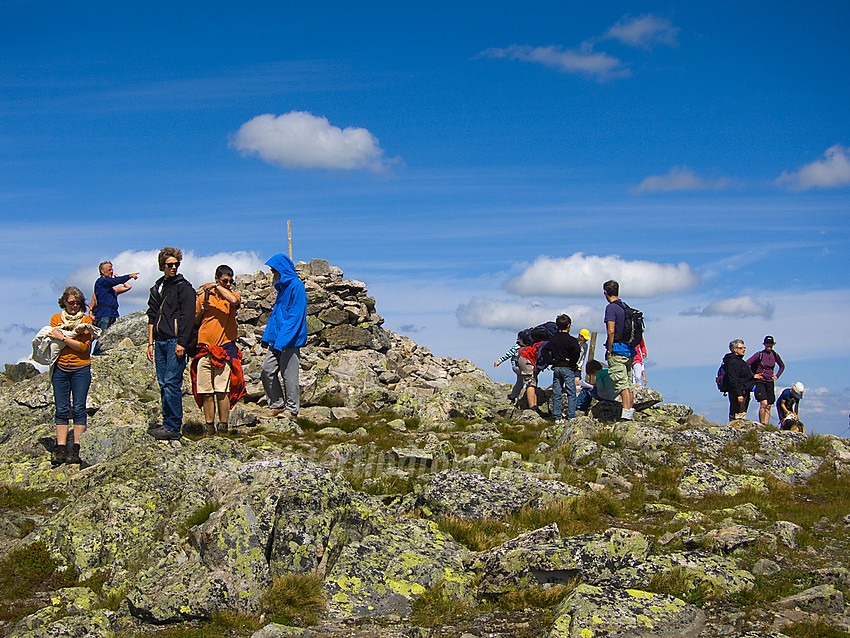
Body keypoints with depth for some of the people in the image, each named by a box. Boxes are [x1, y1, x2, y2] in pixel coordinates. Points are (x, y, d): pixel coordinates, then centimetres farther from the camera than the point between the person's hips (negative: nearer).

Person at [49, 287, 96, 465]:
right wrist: (76, 331, -9)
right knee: (62, 409, 1)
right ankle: (60, 449, 1)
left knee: (78, 409, -4)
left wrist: (63, 337, -11)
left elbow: (84, 346, -6)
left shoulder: (86, 320, 5)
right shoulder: (56, 319, 12)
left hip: (80, 368, -2)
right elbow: (55, 340, -2)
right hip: (60, 368, 2)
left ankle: (76, 450, -3)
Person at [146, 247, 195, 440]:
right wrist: (150, 343, 16)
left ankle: (173, 427, -9)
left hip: (176, 342, -7)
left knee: (171, 383, -11)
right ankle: (168, 423, 11)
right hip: (160, 342, 7)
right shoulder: (157, 288, 18)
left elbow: (188, 317, -9)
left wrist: (181, 343, -15)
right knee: (163, 384, 7)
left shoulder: (184, 287, -3)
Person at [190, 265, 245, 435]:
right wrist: (201, 310, 1)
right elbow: (195, 322, 21)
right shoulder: (204, 296, 13)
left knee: (222, 390, -9)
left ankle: (223, 425, -2)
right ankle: (209, 426, 9)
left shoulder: (233, 296, 6)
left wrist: (216, 287, -12)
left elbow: (234, 301, -21)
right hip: (204, 349, 3)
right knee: (206, 392, 1)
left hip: (225, 349, -3)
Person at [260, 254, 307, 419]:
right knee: (266, 370, 4)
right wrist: (267, 337, 15)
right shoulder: (282, 287, 18)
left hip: (291, 340, -9)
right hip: (277, 340, 9)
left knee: (289, 374, -3)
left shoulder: (296, 286, -11)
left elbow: (295, 316, -17)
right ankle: (278, 405, 14)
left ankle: (291, 409, 6)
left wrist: (281, 341, -21)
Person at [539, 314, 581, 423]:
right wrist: (572, 362, -12)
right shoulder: (571, 340, -9)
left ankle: (557, 417, 7)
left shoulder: (553, 339, 8)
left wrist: (551, 360, 5)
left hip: (556, 368, 5)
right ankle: (571, 417, -2)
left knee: (556, 394, 7)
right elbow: (577, 351, -25)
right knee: (571, 393, 1)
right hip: (568, 369, -5)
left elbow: (544, 351, 6)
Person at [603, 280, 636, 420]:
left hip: (617, 351, -8)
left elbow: (611, 331, -19)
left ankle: (626, 413, -20)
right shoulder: (625, 307, 15)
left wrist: (610, 351, -13)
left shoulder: (611, 308, -10)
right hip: (629, 351, 8)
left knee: (622, 384, -13)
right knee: (628, 385, 11)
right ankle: (631, 414, 13)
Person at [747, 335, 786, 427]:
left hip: (770, 382, 5)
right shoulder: (759, 354, -7)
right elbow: (746, 364, -10)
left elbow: (782, 366, 26)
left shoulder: (775, 355, 7)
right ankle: (761, 425, -9)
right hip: (759, 382, -5)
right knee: (764, 403, -18)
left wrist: (777, 376, 15)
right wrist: (753, 375, -9)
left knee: (768, 406, 3)